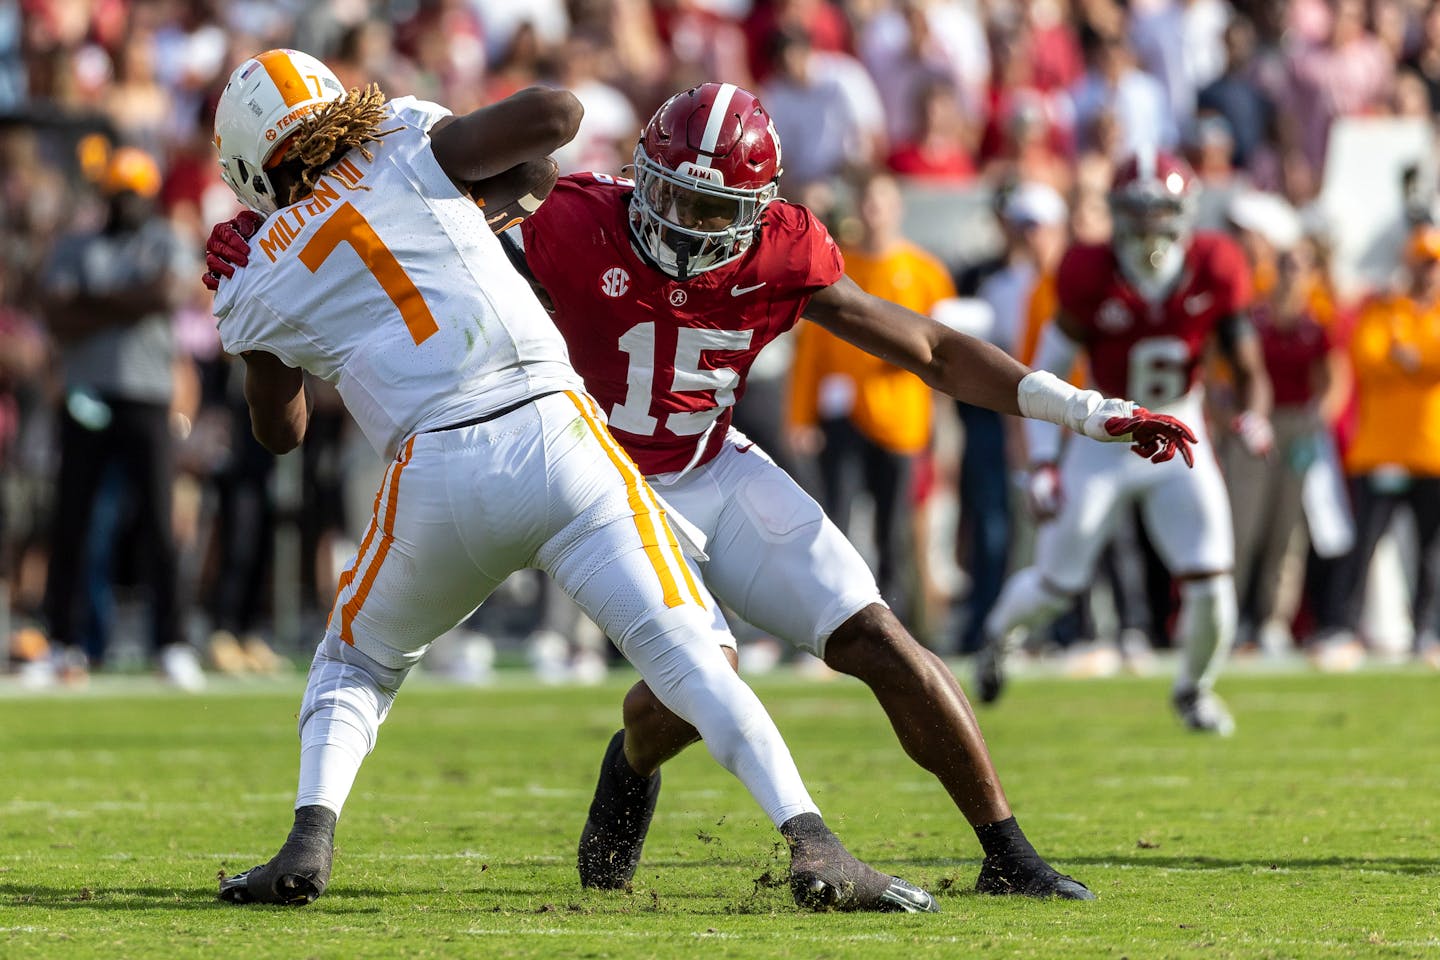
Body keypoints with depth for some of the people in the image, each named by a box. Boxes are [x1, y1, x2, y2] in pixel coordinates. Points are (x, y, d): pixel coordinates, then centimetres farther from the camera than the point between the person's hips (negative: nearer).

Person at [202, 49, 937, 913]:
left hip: (437, 476, 0)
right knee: (689, 658, -4)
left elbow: (281, 431, 29)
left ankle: (310, 840, 5)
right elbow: (558, 112, 2)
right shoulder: (404, 152, 11)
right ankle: (813, 846, -22)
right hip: (556, 432, 0)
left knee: (358, 664, 27)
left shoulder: (260, 294, 13)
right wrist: (490, 184, 22)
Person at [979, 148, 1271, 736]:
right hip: (1105, 444, -1)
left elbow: (1248, 368, -6)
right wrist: (1043, 462, -17)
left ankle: (1194, 689, 20)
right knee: (1057, 584, 1)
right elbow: (1045, 376, -10)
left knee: (1210, 586, -10)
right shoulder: (1093, 280, -19)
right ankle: (1000, 632, 37)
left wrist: (1252, 413, -28)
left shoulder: (1213, 274, -14)